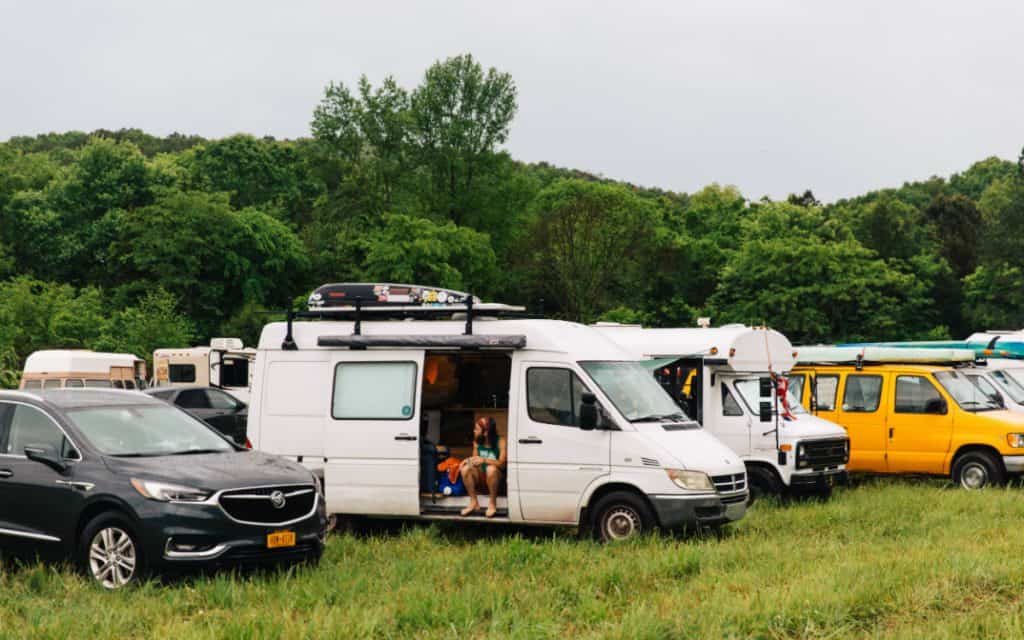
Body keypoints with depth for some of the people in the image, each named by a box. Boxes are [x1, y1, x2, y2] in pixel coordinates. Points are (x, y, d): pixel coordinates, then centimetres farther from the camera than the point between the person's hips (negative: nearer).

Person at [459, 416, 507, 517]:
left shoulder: (500, 443, -15)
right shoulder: (477, 442, 0)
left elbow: (502, 464, -22)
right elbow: (476, 459, 7)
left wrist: (484, 460, -34)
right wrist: (468, 460, -16)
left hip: (496, 478, -4)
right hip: (481, 478, 4)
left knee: (491, 469, -37)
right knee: (465, 469, -22)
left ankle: (492, 504, -20)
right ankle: (473, 502, -12)